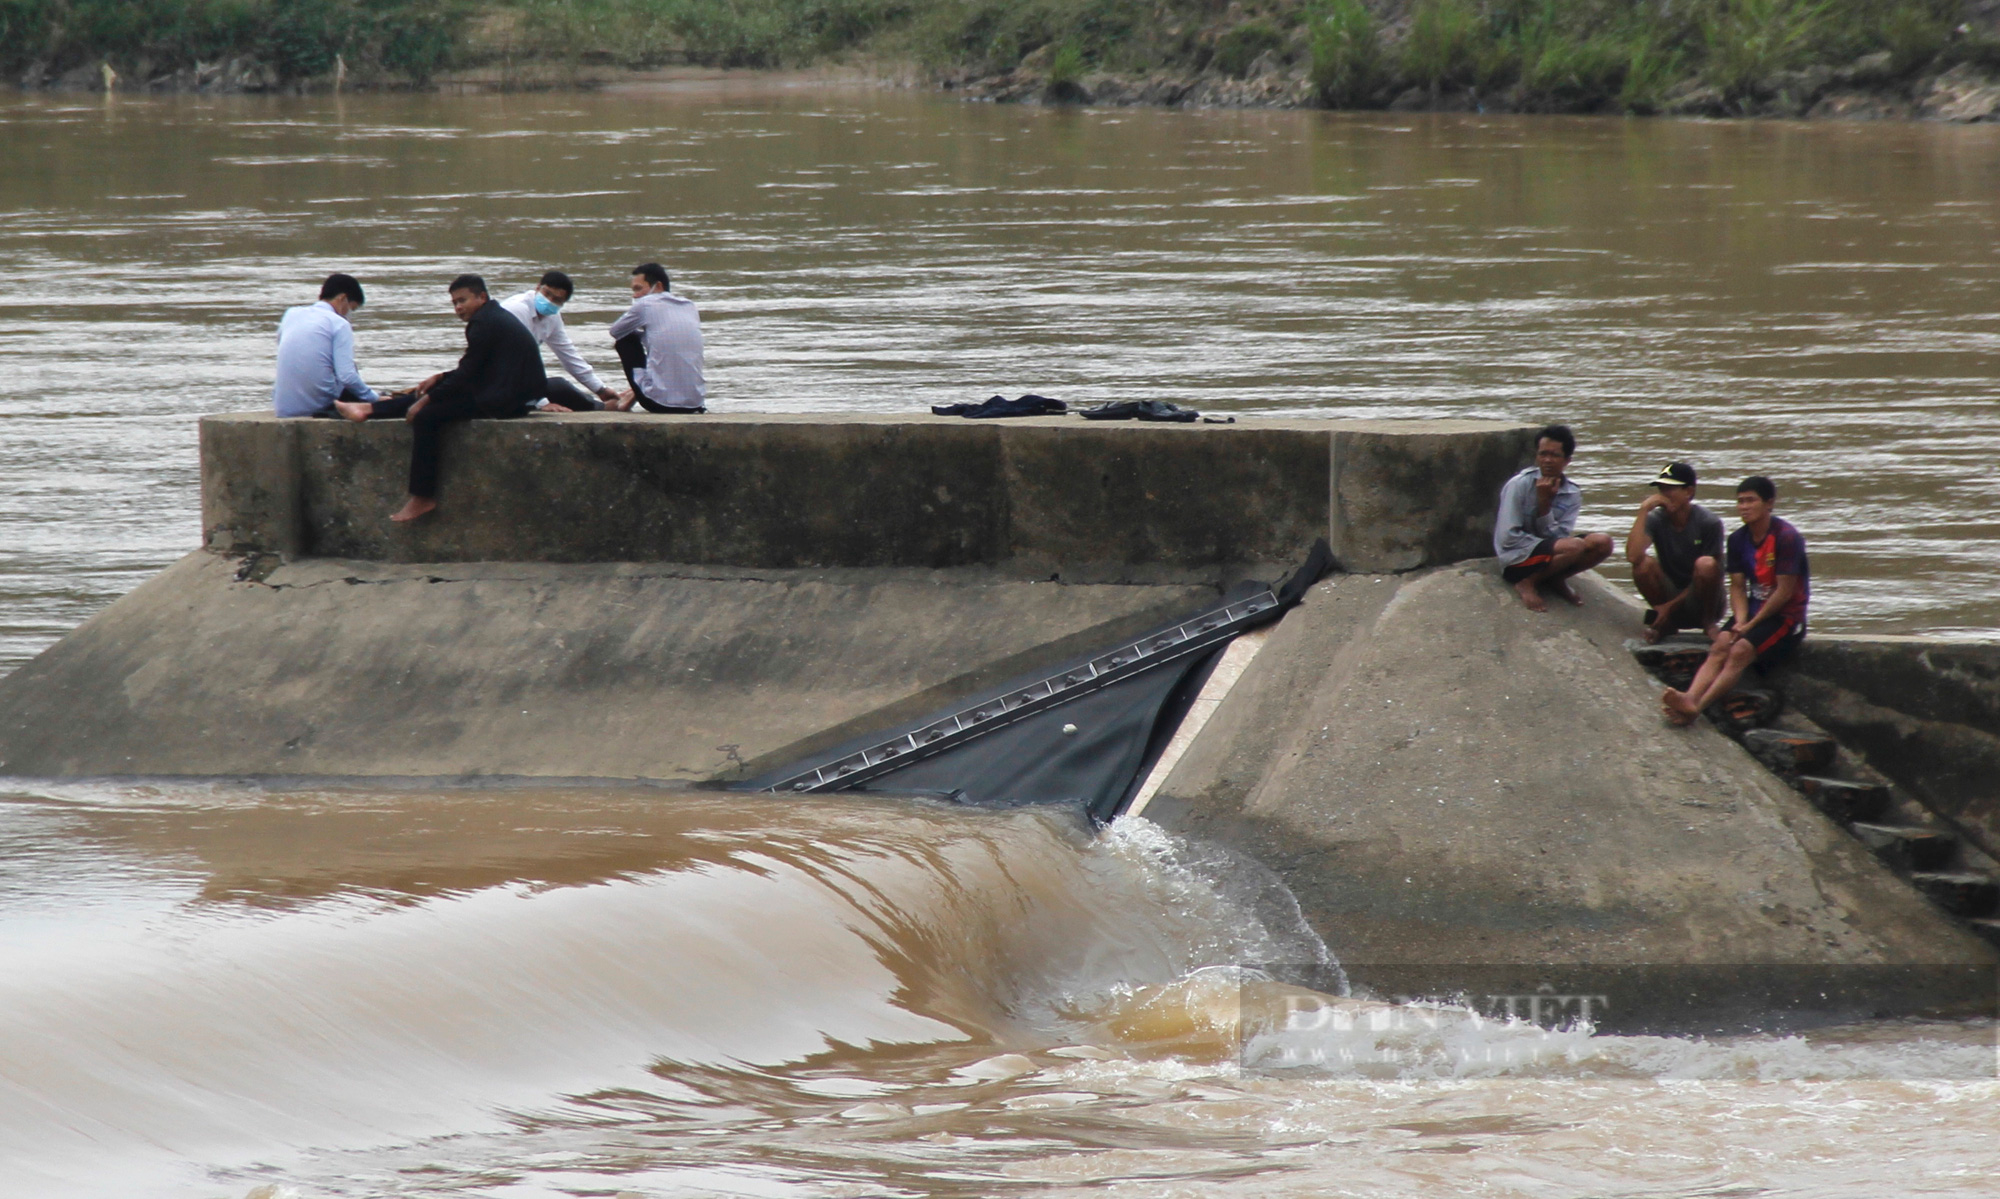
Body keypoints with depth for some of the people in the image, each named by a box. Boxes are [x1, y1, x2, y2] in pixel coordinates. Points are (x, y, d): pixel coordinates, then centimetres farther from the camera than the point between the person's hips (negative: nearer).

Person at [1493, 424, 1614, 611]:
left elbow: (1558, 537, -8)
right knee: (1574, 546, -31)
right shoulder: (1519, 485, -11)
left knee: (1602, 543, -15)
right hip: (1517, 560, -6)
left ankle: (1556, 580, 2)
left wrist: (1544, 504, -20)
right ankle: (1528, 584, -11)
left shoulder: (1572, 495, 2)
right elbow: (1508, 538, -15)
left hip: (1550, 556, 6)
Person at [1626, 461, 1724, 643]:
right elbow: (1633, 556, -24)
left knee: (1706, 565, -32)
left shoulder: (1709, 523, -12)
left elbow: (1708, 573, -10)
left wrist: (1671, 605, -14)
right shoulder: (1655, 520, -7)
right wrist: (1643, 511, -24)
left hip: (1701, 604, -2)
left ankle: (1708, 623, -8)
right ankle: (1665, 624, -3)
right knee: (1643, 565, -24)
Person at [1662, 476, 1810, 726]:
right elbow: (1737, 587, 7)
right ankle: (1690, 698, -45)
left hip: (1786, 616, -6)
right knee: (1719, 647, -22)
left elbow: (1785, 592, -15)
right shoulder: (1738, 540, 8)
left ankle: (1697, 706, -45)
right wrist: (1740, 621, -12)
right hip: (1754, 610, 6)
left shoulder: (1786, 537, -13)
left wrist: (1751, 625, -14)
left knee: (1740, 651, -29)